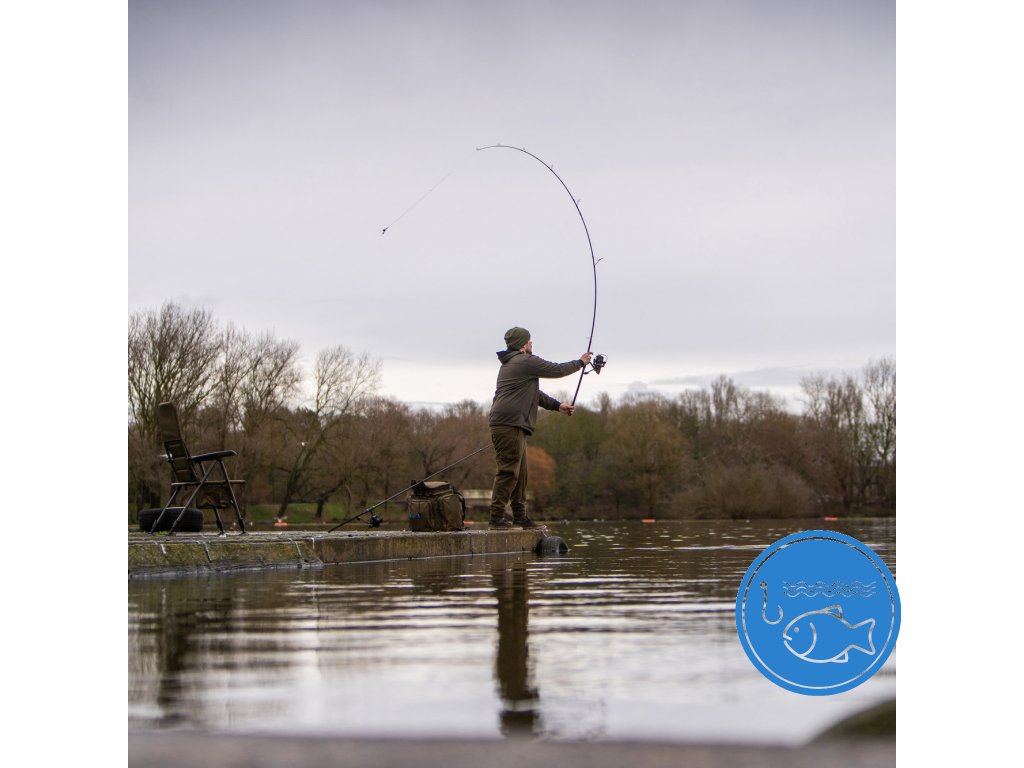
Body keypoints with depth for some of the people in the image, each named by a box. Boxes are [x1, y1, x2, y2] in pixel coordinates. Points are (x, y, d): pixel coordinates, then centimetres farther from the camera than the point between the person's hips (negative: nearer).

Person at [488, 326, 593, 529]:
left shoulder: (509, 364, 25)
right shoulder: (526, 361, -7)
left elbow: (532, 393, 30)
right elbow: (556, 370, 0)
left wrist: (557, 405, 25)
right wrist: (580, 363, 16)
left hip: (511, 425, 11)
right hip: (510, 423, -11)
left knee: (519, 472, 13)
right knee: (508, 470, -12)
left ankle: (519, 516, 16)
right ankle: (497, 516, -16)